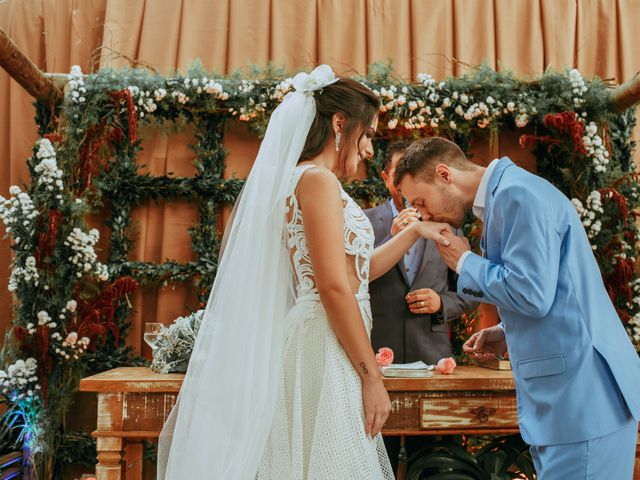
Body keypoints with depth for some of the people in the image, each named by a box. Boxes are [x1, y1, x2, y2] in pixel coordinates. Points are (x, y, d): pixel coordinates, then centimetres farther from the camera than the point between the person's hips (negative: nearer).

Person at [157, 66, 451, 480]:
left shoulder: (311, 180, 18)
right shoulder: (317, 180, -10)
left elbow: (355, 271, 26)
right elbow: (333, 287, -18)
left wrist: (415, 231, 27)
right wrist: (372, 377, -15)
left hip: (326, 349, 9)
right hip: (326, 352, -9)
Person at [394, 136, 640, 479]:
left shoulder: (518, 194, -15)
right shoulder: (504, 196, 16)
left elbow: (531, 293, -22)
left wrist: (465, 262, -9)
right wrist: (506, 335, 11)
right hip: (562, 388, 10)